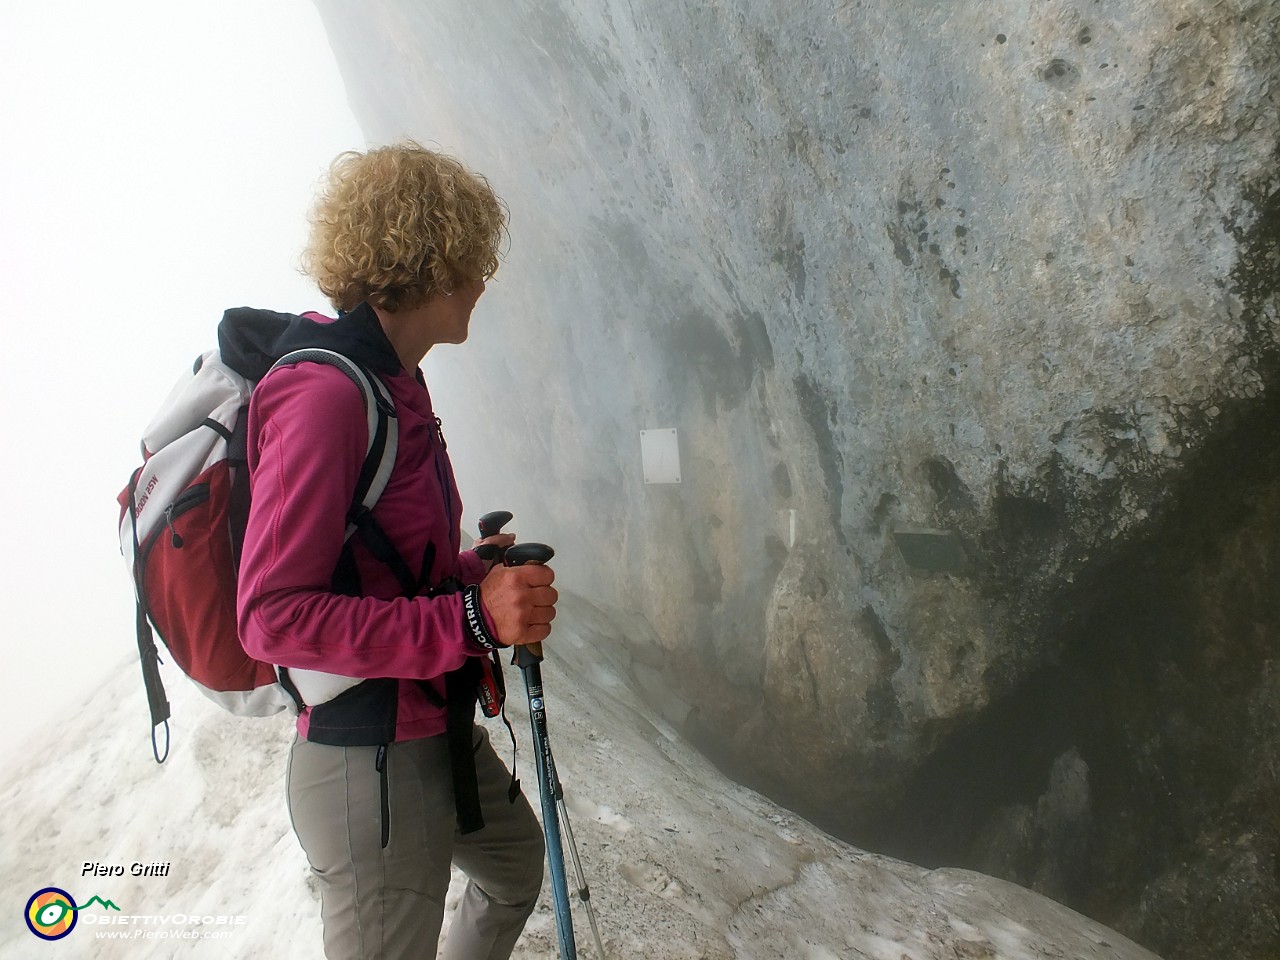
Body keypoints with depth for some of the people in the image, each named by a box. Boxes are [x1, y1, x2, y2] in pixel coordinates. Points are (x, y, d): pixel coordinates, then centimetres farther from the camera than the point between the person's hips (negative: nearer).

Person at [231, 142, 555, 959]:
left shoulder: (393, 386, 6)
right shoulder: (324, 397, -22)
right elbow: (272, 615, -25)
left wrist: (478, 571, -1)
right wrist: (469, 619, -28)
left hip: (443, 734, 10)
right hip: (370, 768, -10)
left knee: (519, 868, 30)